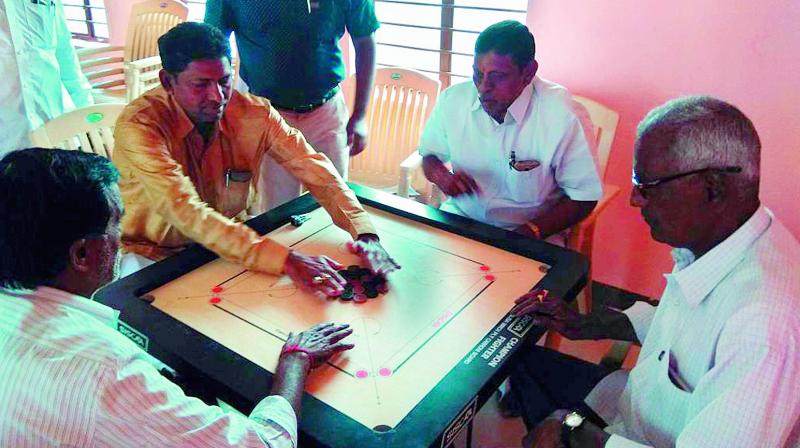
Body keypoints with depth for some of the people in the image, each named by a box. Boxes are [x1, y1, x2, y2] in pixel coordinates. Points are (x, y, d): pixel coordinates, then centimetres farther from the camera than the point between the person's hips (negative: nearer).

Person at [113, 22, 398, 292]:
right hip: (153, 254, -2)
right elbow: (186, 213, -35)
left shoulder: (253, 113, -14)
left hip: (228, 242, 3)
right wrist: (285, 260, -45)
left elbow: (314, 167, -12)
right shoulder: (138, 126, -25)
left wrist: (364, 233, -29)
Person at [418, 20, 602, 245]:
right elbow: (430, 155, 11)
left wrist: (531, 231, -21)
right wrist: (441, 175, -12)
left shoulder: (564, 116, -16)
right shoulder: (453, 99, -5)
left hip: (528, 236, -2)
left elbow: (583, 197, -9)